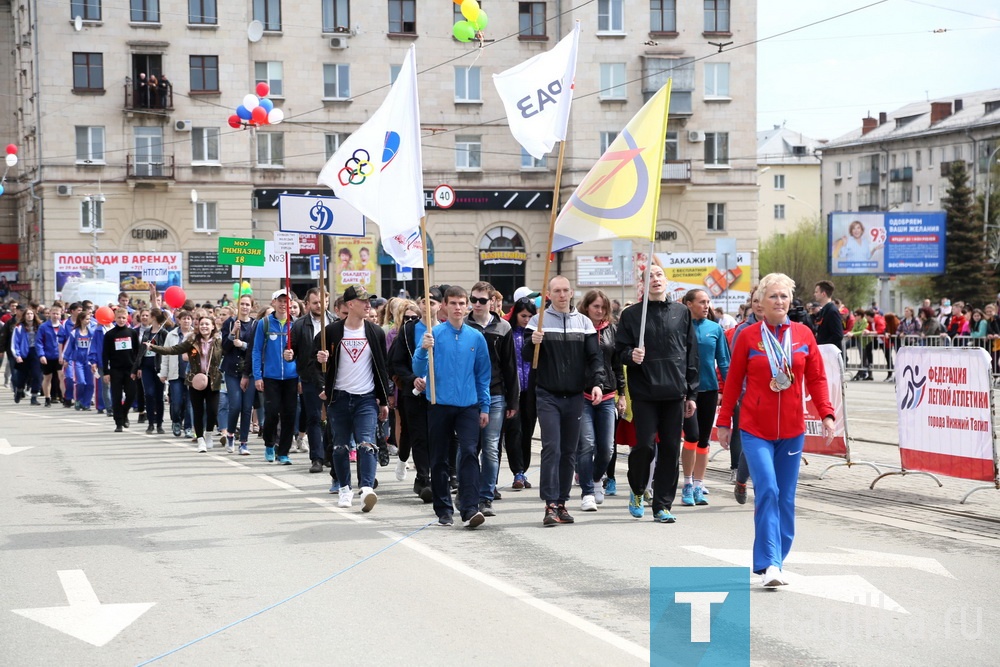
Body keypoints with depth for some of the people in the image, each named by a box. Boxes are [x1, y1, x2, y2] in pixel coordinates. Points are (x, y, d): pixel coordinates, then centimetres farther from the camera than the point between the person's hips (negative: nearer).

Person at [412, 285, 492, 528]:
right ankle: (443, 510, 16)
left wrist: (485, 407, 6)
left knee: (469, 453, -13)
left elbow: (483, 375, 10)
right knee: (439, 459, 6)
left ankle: (470, 509, -17)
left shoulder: (476, 337, 4)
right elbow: (419, 371, -6)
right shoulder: (434, 334, -3)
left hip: (468, 406, 1)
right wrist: (423, 350, -24)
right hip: (439, 405, 0)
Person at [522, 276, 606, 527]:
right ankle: (550, 504, -13)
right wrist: (533, 343, -21)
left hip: (575, 396, 3)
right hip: (548, 395, -3)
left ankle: (562, 502, 15)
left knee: (569, 452, 7)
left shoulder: (584, 322, 9)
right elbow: (526, 356, 0)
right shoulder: (538, 321, 2)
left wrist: (597, 382, -9)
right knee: (552, 449, -13)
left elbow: (595, 356, 7)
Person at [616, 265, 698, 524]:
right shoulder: (631, 314, 4)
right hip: (644, 393, -2)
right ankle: (637, 491, 19)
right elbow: (621, 350, 4)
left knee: (671, 449, 2)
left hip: (675, 393, 2)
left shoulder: (682, 313, 11)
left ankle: (662, 505, 11)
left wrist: (691, 393, 8)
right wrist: (631, 355, -20)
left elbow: (691, 354, 12)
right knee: (645, 445, -7)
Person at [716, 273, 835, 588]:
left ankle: (775, 560, 20)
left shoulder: (803, 335, 4)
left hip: (792, 429, 3)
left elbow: (816, 378, 7)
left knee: (786, 497, 8)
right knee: (767, 490, -15)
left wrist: (827, 414, -3)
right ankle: (768, 564, -16)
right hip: (756, 429, -3)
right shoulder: (748, 337, -1)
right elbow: (733, 382, 4)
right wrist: (724, 422, 5)